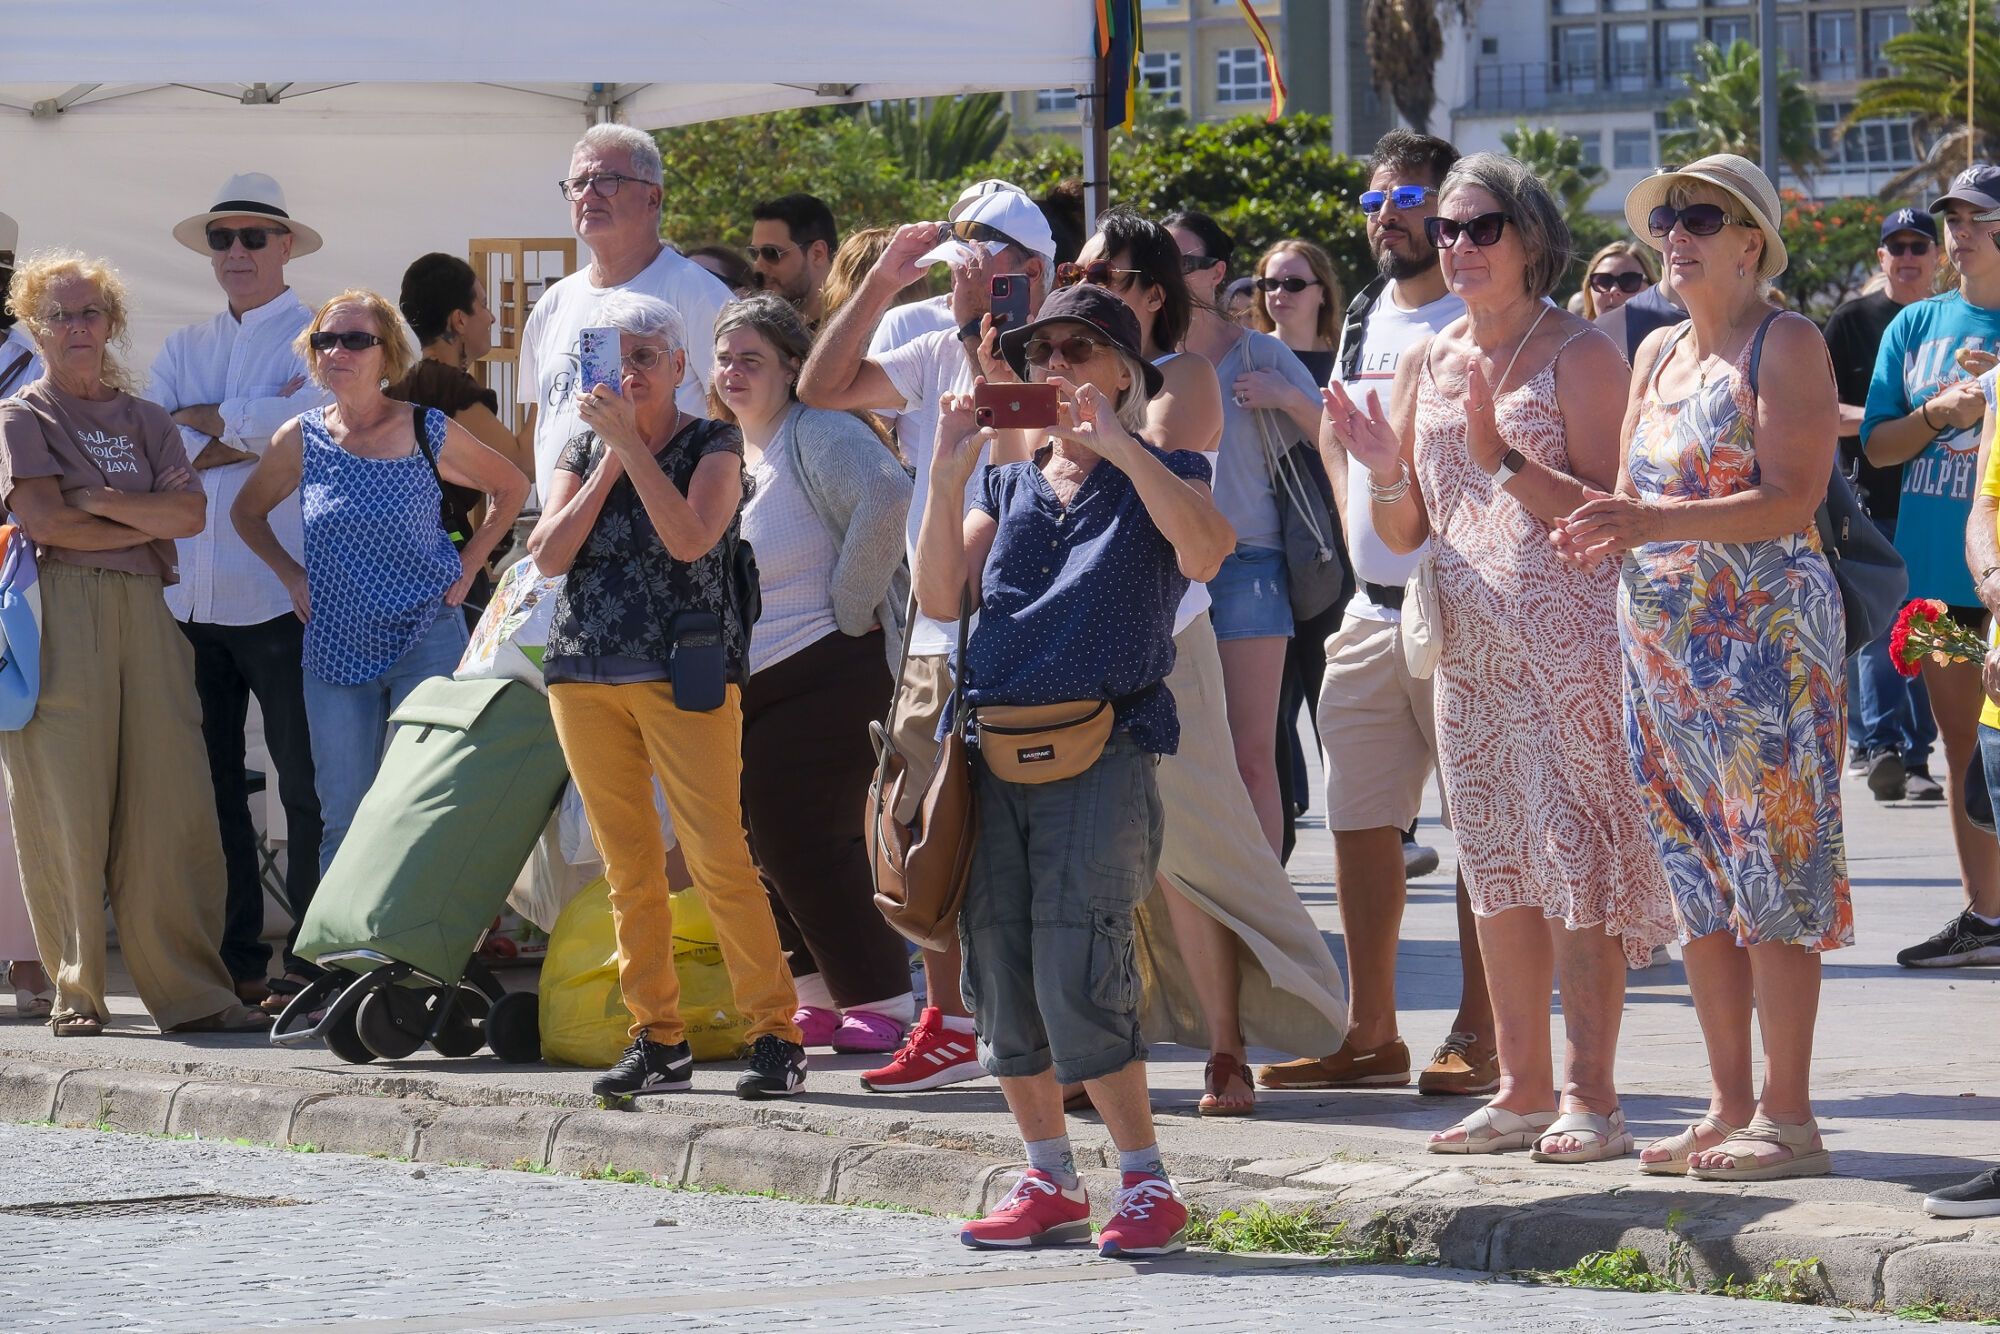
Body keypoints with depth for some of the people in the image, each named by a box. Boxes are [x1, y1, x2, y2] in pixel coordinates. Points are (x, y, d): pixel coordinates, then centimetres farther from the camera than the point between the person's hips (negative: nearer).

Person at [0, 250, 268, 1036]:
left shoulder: (145, 420, 20)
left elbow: (191, 514, 5)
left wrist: (96, 499, -4)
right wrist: (145, 524, 0)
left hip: (143, 611, 4)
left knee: (172, 805, -5)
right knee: (65, 808, -7)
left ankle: (191, 992, -6)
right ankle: (75, 994, -2)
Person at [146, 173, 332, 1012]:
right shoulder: (183, 349, 18)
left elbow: (305, 422, -16)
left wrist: (202, 421, -5)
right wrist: (247, 435, -9)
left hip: (281, 596, -5)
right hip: (189, 595, 5)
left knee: (306, 785, -3)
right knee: (211, 785, 7)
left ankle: (312, 964, 1)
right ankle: (232, 963, 13)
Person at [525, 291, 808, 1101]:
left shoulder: (713, 446, 1)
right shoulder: (584, 450, 14)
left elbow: (690, 538, -17)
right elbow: (548, 554, 0)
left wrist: (632, 444, -17)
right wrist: (606, 464, -5)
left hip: (686, 670, -5)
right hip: (586, 672, 5)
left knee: (718, 858, -12)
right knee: (628, 866, 6)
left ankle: (776, 1033, -8)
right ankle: (657, 1040, 11)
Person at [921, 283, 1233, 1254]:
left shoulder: (1159, 474, 6)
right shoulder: (1010, 482, 19)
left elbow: (1204, 552, -17)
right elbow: (941, 597, 7)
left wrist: (1119, 445, -17)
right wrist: (949, 472, 0)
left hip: (1100, 749, -5)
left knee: (1077, 974, -15)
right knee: (998, 976, 4)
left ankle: (1147, 1186, -7)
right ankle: (1049, 1183, 14)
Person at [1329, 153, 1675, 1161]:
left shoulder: (1577, 353, -5)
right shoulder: (1424, 366, 13)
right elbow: (1404, 535, 15)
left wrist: (1502, 457, -21)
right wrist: (1384, 470, -5)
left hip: (1568, 636, -6)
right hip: (1469, 642, 6)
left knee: (1578, 851, -8)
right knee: (1498, 860, 8)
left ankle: (1590, 1094, -7)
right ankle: (1523, 1087, 13)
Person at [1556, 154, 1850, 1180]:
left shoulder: (1786, 345, -6)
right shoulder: (1658, 354, 17)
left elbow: (1792, 499, -16)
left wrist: (1657, 522, -25)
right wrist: (1602, 529, -3)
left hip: (1765, 638, -8)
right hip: (1664, 647, 8)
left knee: (1771, 869, -8)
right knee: (1696, 878, 8)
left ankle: (1787, 1117, -7)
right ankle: (1729, 1106, 13)